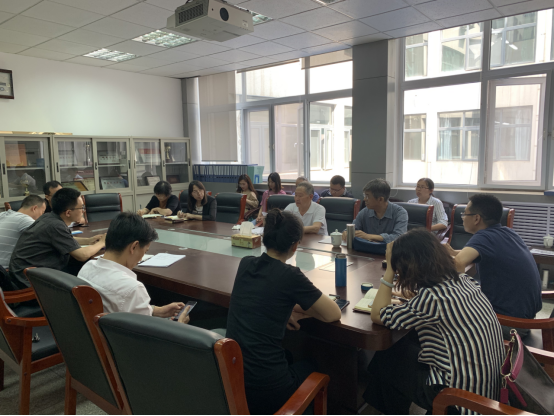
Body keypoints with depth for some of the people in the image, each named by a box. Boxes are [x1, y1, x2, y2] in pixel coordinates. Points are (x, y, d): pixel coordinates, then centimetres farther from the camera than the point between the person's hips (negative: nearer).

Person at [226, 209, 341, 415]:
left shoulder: (245, 264, 1)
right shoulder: (289, 275, -17)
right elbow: (334, 314, -7)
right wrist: (302, 309, 9)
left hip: (231, 380, 5)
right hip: (265, 388, -5)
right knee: (310, 368, 27)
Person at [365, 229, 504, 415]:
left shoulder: (432, 297, -27)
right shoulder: (463, 281, -4)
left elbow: (377, 315, -15)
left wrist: (390, 269, -13)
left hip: (465, 395, -7)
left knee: (385, 361, 9)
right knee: (406, 345, 15)